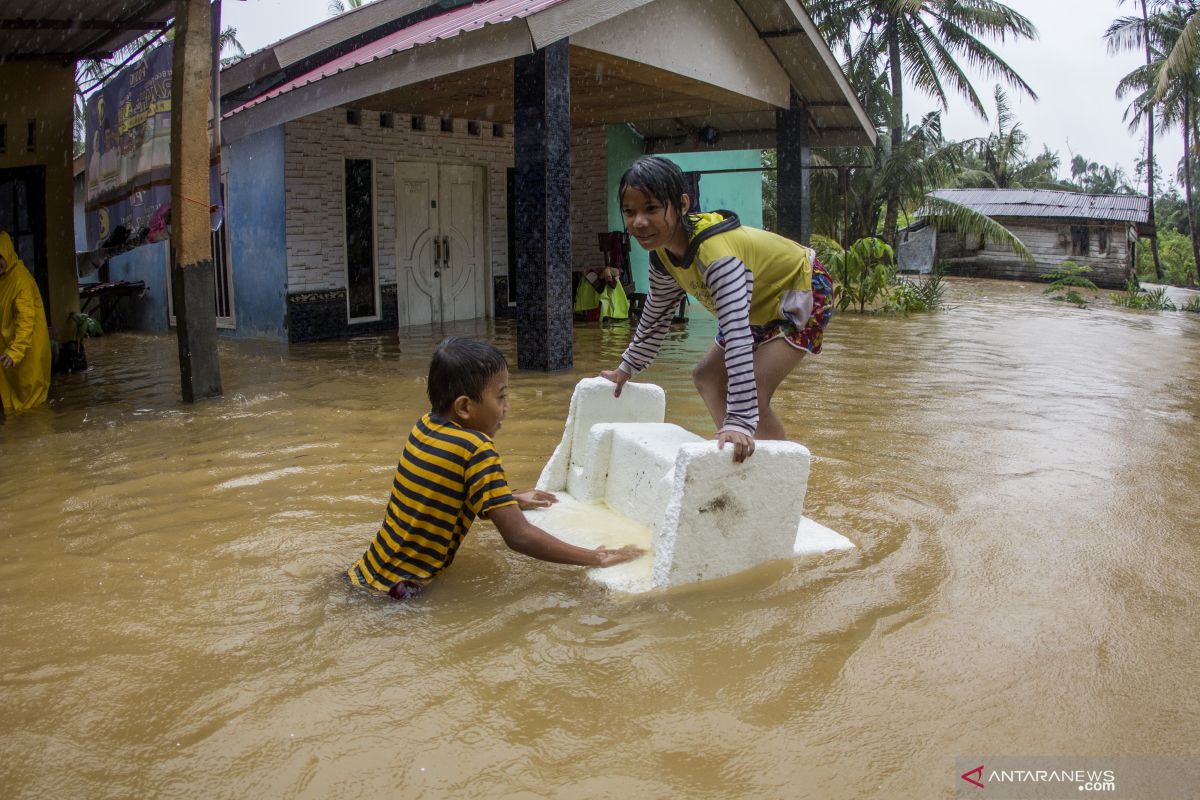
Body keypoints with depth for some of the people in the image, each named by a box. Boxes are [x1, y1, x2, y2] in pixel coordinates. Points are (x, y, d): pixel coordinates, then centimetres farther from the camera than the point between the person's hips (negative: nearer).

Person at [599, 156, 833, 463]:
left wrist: (740, 421, -51)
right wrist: (627, 367, 14)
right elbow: (655, 317, 8)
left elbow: (737, 334, -46)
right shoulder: (662, 256, -11)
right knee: (706, 377, 10)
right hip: (763, 305, 9)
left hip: (803, 290, -9)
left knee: (754, 392, -23)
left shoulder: (714, 251, -39)